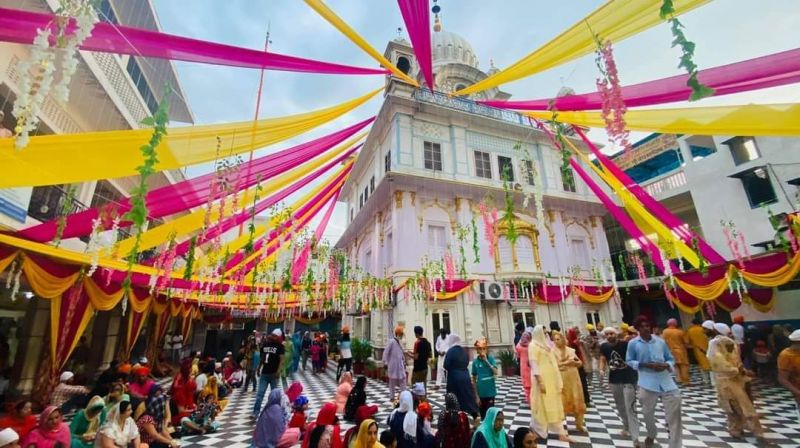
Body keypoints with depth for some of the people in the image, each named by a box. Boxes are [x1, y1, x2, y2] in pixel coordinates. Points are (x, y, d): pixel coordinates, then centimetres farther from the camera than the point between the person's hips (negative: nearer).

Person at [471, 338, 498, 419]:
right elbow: (474, 380, 1)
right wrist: (476, 396, -1)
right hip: (480, 393, 1)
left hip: (490, 392, -1)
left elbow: (496, 372, -20)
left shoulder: (491, 359, -6)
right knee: (482, 415, 12)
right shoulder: (475, 362, -5)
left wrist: (486, 361, -24)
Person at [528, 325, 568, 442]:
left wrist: (559, 381, 14)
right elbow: (534, 365, -18)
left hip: (552, 380, 8)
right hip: (542, 380, -8)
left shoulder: (545, 345, 14)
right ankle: (537, 430, 18)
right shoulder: (533, 346, -12)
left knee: (555, 407, 11)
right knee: (542, 406, 2)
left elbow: (552, 363, 17)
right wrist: (540, 382, -23)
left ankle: (560, 433, 18)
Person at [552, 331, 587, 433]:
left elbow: (580, 363, 10)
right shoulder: (553, 351, -6)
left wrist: (574, 362, -11)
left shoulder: (571, 350, 6)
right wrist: (565, 363, -19)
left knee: (577, 400, 8)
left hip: (573, 378, 3)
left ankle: (579, 423, 23)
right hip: (561, 379, -3)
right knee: (562, 402, 4)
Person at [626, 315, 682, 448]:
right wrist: (647, 365, -12)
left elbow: (671, 359, 12)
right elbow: (629, 361, 2)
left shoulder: (661, 341, 4)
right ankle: (651, 435, 42)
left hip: (666, 382, 1)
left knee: (674, 415, -2)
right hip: (647, 384, -1)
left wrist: (666, 365, -10)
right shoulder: (633, 343, -2)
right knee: (648, 413, 13)